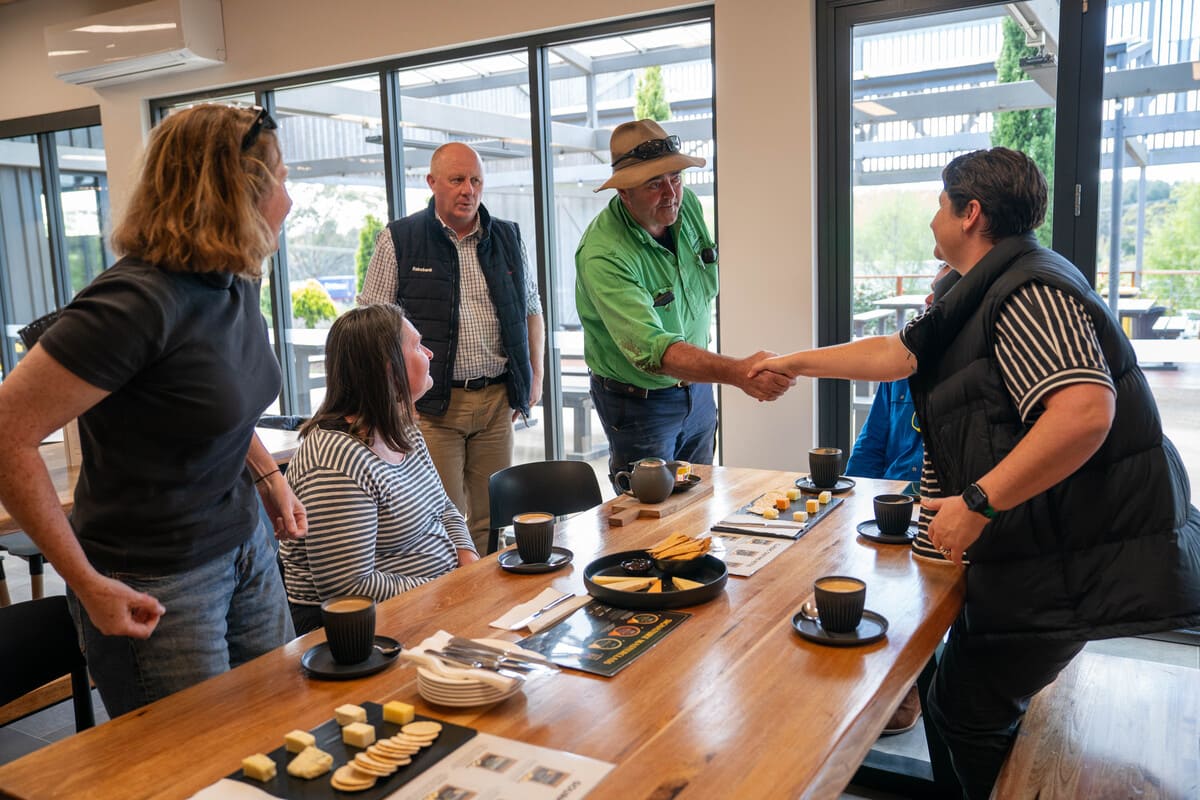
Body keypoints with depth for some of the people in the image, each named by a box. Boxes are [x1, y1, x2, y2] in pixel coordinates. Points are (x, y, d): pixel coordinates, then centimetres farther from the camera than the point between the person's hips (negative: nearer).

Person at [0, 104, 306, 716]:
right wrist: (88, 583, -21)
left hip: (246, 547, 8)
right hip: (154, 589, -8)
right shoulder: (138, 303, -26)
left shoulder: (236, 284, 1)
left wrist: (268, 475, 8)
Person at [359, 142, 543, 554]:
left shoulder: (508, 238, 11)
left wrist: (535, 377, 13)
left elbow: (532, 307, 20)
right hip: (431, 404, -3)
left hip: (496, 399, 4)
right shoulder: (398, 240, -1)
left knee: (491, 520, 9)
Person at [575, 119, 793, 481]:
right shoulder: (602, 255, -30)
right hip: (639, 402, -6)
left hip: (697, 390, 7)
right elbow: (652, 350, -39)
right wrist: (737, 372, -51)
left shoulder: (688, 204, -7)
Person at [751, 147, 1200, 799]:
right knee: (963, 704, 20)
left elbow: (1086, 411, -31)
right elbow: (897, 353, 21)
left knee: (965, 715, 2)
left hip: (1069, 564, -10)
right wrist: (793, 364, 25)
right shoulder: (991, 292, 15)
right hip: (1041, 548, 10)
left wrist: (977, 503, -28)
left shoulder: (1028, 292, -19)